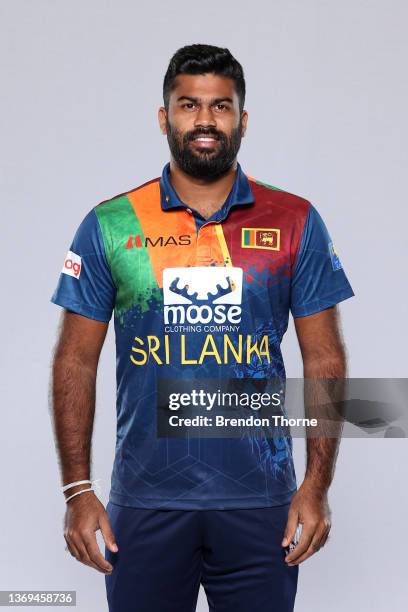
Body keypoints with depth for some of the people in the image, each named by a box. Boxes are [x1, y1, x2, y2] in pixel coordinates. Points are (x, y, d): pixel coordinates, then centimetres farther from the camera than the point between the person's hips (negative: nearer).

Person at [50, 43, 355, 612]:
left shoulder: (295, 223, 2)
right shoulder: (109, 225, 1)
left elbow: (324, 359, 3)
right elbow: (76, 362, 3)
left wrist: (318, 485, -4)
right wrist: (78, 491, -3)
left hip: (260, 500, 0)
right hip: (145, 501, 0)